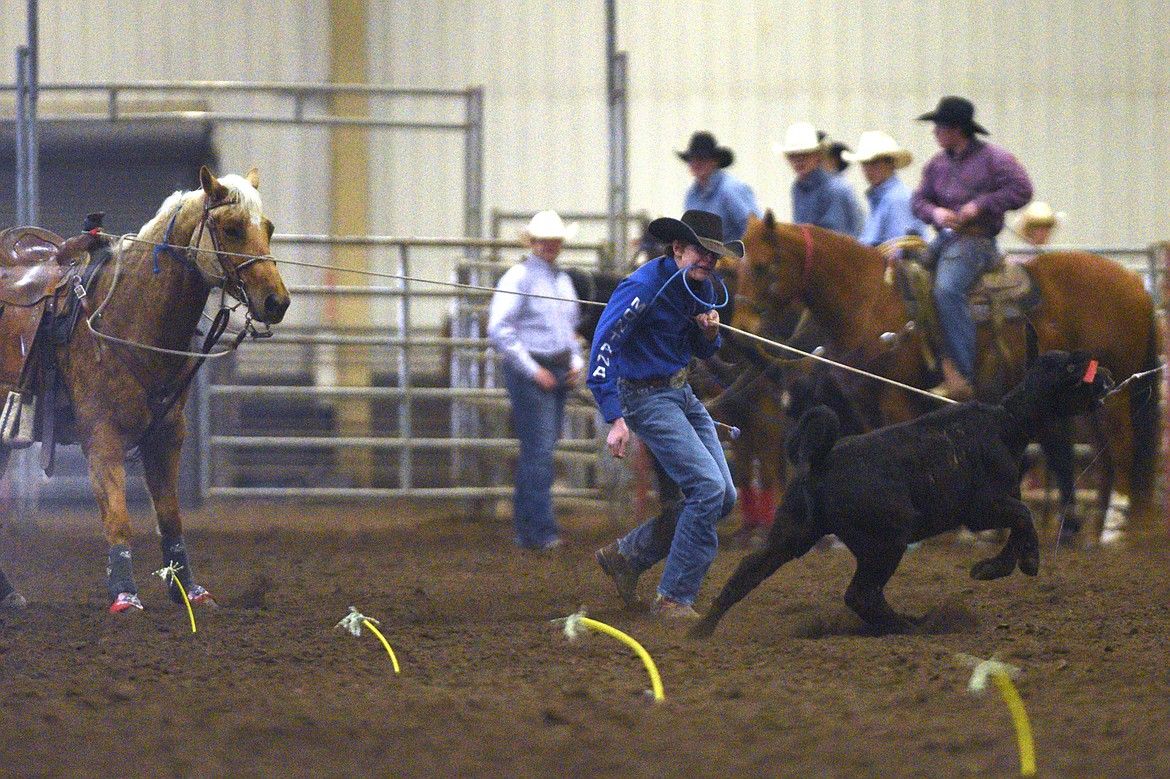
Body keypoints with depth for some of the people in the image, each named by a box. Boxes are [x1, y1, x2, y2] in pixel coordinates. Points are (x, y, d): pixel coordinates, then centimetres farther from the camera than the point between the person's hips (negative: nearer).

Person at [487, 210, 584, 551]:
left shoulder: (563, 280, 16)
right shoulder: (518, 278, -8)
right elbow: (499, 331, -14)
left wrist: (576, 363, 10)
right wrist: (533, 370, -15)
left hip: (559, 371, 8)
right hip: (529, 372, -8)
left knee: (538, 452, 11)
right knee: (539, 450, -12)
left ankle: (525, 528, 17)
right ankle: (541, 531, -13)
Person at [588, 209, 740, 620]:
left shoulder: (702, 289, 5)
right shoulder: (644, 287, -21)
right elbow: (603, 347, -24)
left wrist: (710, 332, -6)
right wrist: (615, 419, -30)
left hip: (682, 393, 9)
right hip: (646, 397, -9)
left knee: (724, 497, 7)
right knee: (708, 488, -19)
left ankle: (626, 555, 19)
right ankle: (674, 598, -10)